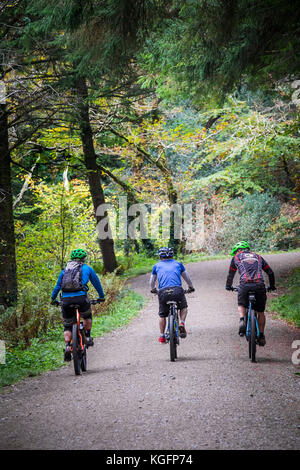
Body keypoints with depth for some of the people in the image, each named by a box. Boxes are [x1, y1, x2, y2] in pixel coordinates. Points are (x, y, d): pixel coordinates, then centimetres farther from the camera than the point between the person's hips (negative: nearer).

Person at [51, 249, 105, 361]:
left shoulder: (64, 270, 23)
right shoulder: (87, 268, 17)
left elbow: (57, 286, 25)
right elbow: (96, 283, 26)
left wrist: (53, 299, 37)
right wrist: (101, 296, 40)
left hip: (66, 300, 2)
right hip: (81, 298, -2)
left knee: (67, 326, 15)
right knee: (87, 316, 30)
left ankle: (67, 347, -4)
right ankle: (88, 337, 23)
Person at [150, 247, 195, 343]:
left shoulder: (157, 266, 21)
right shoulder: (178, 264, 21)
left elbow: (152, 282, 32)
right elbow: (187, 278, 33)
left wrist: (153, 290, 52)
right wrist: (191, 287, 50)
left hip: (163, 292, 0)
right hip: (177, 290, 0)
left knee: (162, 315, 19)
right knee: (183, 308, 26)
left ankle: (162, 336, 18)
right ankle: (182, 323, 3)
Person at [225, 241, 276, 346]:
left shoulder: (236, 257, 22)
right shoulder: (258, 256, 27)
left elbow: (230, 274, 30)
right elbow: (270, 272, 27)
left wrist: (228, 286, 48)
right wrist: (272, 286, 42)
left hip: (245, 285, -1)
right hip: (259, 285, 2)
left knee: (241, 305, 22)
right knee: (260, 312, 16)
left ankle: (242, 320, -7)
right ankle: (261, 336, 17)